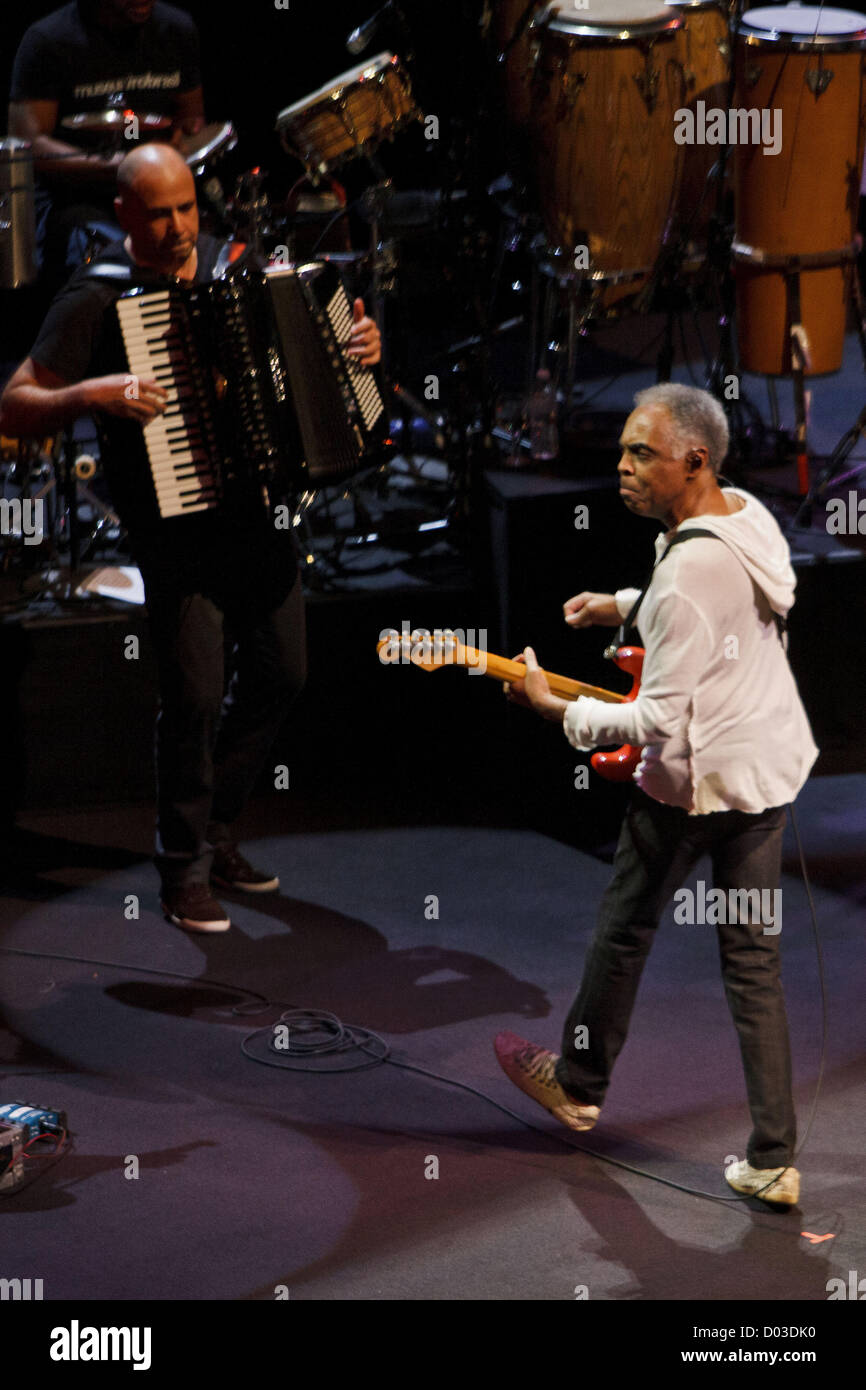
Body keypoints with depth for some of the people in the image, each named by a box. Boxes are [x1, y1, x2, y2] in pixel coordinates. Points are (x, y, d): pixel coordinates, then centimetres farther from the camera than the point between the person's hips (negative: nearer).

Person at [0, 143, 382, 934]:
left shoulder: (233, 267, 7)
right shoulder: (98, 299, -11)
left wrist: (356, 342, 3)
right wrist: (92, 395, -29)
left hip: (252, 507, 6)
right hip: (173, 522, -6)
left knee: (280, 672, 11)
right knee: (196, 694, -11)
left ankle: (215, 829, 29)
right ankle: (184, 869, 7)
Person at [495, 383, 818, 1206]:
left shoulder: (686, 575, -28)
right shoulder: (749, 514, -1)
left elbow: (660, 719, -26)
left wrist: (554, 708, -19)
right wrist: (625, 608, 16)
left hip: (693, 782, -8)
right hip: (774, 762, 8)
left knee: (625, 928, 16)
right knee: (752, 955, 11)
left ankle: (579, 1085, 37)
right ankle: (773, 1161, 10)